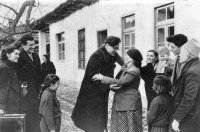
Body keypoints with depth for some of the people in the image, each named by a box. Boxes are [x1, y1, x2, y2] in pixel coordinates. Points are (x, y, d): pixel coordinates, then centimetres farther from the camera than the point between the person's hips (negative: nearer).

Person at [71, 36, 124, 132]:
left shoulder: (112, 55, 4)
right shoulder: (97, 56, -20)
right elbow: (93, 76, -23)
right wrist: (108, 85, -28)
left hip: (102, 91, 8)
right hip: (92, 93, -8)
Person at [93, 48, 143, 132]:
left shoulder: (134, 72, -17)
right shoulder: (125, 68, 11)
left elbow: (120, 82, -26)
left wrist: (102, 78, -22)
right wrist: (111, 86, -13)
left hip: (129, 104, -9)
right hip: (120, 103, 9)